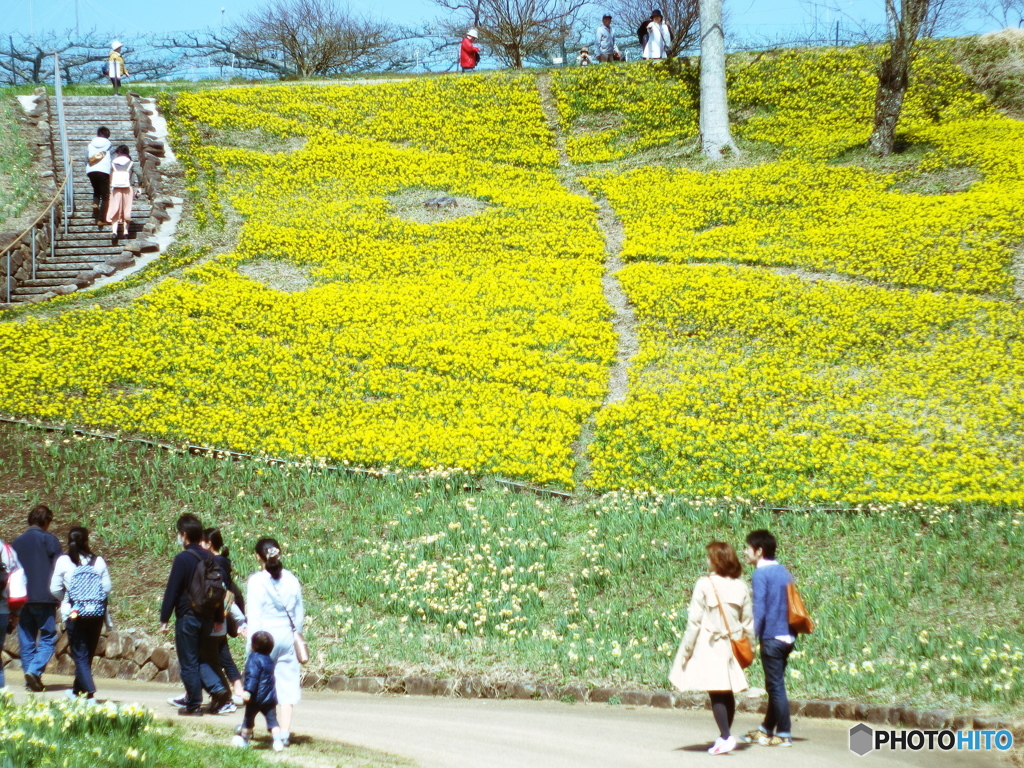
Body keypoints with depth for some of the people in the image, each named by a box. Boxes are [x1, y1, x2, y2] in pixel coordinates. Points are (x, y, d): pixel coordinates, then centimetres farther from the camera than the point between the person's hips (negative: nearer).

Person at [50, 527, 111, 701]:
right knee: (88, 654, 16)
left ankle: (89, 691, -12)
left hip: (75, 614, -3)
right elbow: (107, 588, 1)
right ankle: (78, 689, 28)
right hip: (97, 613, 3)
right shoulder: (98, 561, 0)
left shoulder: (63, 561, -5)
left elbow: (55, 588, -2)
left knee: (80, 654, 1)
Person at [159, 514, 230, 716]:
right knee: (200, 659, 18)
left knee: (189, 663, 2)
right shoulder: (209, 558, 6)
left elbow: (172, 591, -12)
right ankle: (218, 689, 1)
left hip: (187, 617, -6)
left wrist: (164, 619, -6)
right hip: (206, 618, 6)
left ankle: (193, 705, 6)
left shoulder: (182, 559, -14)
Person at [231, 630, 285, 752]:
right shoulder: (269, 660, 12)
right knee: (272, 720, 4)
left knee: (248, 718, 12)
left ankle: (244, 739, 26)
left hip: (256, 697, -6)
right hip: (270, 697, 6)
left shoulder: (254, 659, -14)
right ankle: (278, 741, -9)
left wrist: (248, 691, -31)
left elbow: (252, 677, -25)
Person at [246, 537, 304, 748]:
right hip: (287, 636, 3)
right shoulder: (291, 579, 3)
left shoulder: (256, 581, -9)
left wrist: (252, 642, -5)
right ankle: (285, 732, -1)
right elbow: (299, 613, 9)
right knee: (287, 683, 4)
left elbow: (254, 616, -9)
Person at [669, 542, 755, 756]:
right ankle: (724, 736, 20)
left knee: (716, 694, -5)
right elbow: (748, 622, 7)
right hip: (731, 648, 5)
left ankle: (726, 737, -15)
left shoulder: (705, 584, -10)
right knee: (728, 694, 12)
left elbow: (694, 621, -9)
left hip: (710, 648, -5)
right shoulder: (741, 587, 3)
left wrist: (686, 650, -2)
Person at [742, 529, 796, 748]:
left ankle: (784, 735, 2)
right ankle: (766, 730, 26)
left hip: (772, 637, -8)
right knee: (775, 685, 16)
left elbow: (759, 610, -17)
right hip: (787, 636, 8)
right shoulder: (783, 571, 12)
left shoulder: (761, 574, -12)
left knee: (776, 686, -2)